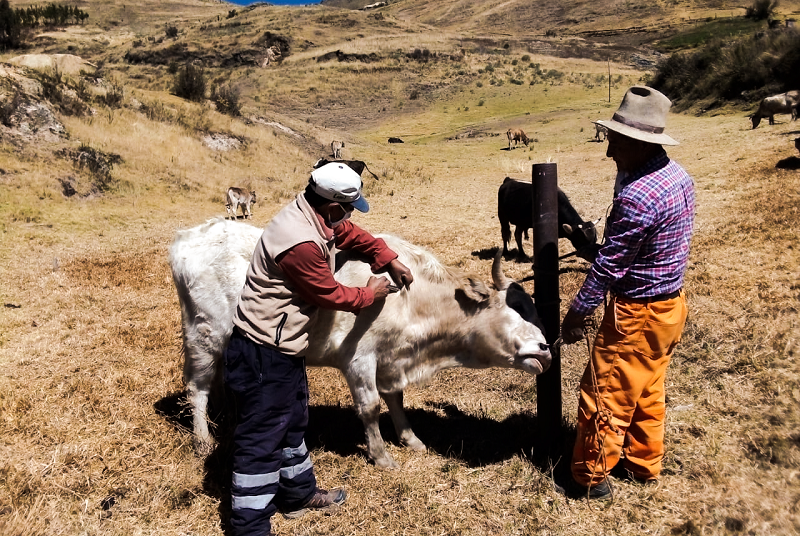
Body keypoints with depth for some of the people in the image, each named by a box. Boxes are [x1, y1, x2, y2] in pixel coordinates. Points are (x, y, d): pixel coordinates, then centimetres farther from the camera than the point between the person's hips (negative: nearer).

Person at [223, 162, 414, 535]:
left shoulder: (313, 213, 0)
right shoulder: (301, 244, -30)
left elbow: (353, 235, 19)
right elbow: (330, 295, -16)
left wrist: (390, 260, 11)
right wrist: (370, 294, 1)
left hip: (283, 346, 10)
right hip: (263, 353, -10)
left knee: (292, 422, 24)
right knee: (261, 438, 2)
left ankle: (299, 494, 43)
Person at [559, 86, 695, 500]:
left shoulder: (638, 195, -28)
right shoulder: (678, 175, 2)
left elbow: (608, 266, -21)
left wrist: (576, 314, -12)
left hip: (638, 314, -10)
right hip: (671, 303, 10)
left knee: (604, 394, 6)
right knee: (648, 392, 23)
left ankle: (591, 478, 22)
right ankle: (644, 464, 40)